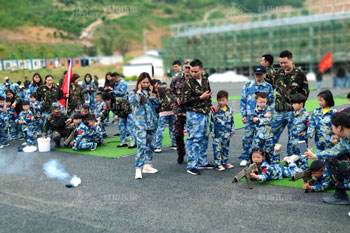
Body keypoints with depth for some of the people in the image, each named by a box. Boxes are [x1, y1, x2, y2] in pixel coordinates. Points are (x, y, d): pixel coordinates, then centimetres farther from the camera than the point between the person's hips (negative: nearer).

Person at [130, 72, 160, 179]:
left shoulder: (153, 92, 12)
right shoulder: (134, 92, 3)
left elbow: (156, 104, 2)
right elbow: (133, 101, -16)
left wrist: (151, 94, -6)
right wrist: (139, 91, -10)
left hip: (152, 121, 5)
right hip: (140, 123, -5)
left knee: (150, 144, 11)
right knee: (141, 145, -14)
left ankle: (147, 165, 23)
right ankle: (138, 169, -14)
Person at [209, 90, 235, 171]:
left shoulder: (229, 110, 4)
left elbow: (232, 121, 14)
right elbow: (212, 122, -6)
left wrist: (232, 131, 13)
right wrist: (212, 132, -6)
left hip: (226, 134, 5)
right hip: (218, 134, -5)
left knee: (226, 148, 14)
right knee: (217, 148, -3)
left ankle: (225, 162, 27)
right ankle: (218, 164, 4)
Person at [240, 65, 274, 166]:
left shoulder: (268, 86, 10)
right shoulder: (248, 85, 7)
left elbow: (271, 101, 13)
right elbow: (243, 100, 7)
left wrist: (268, 97, -10)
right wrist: (243, 115, 2)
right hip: (250, 115, -1)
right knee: (248, 136, -3)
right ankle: (245, 158, 7)